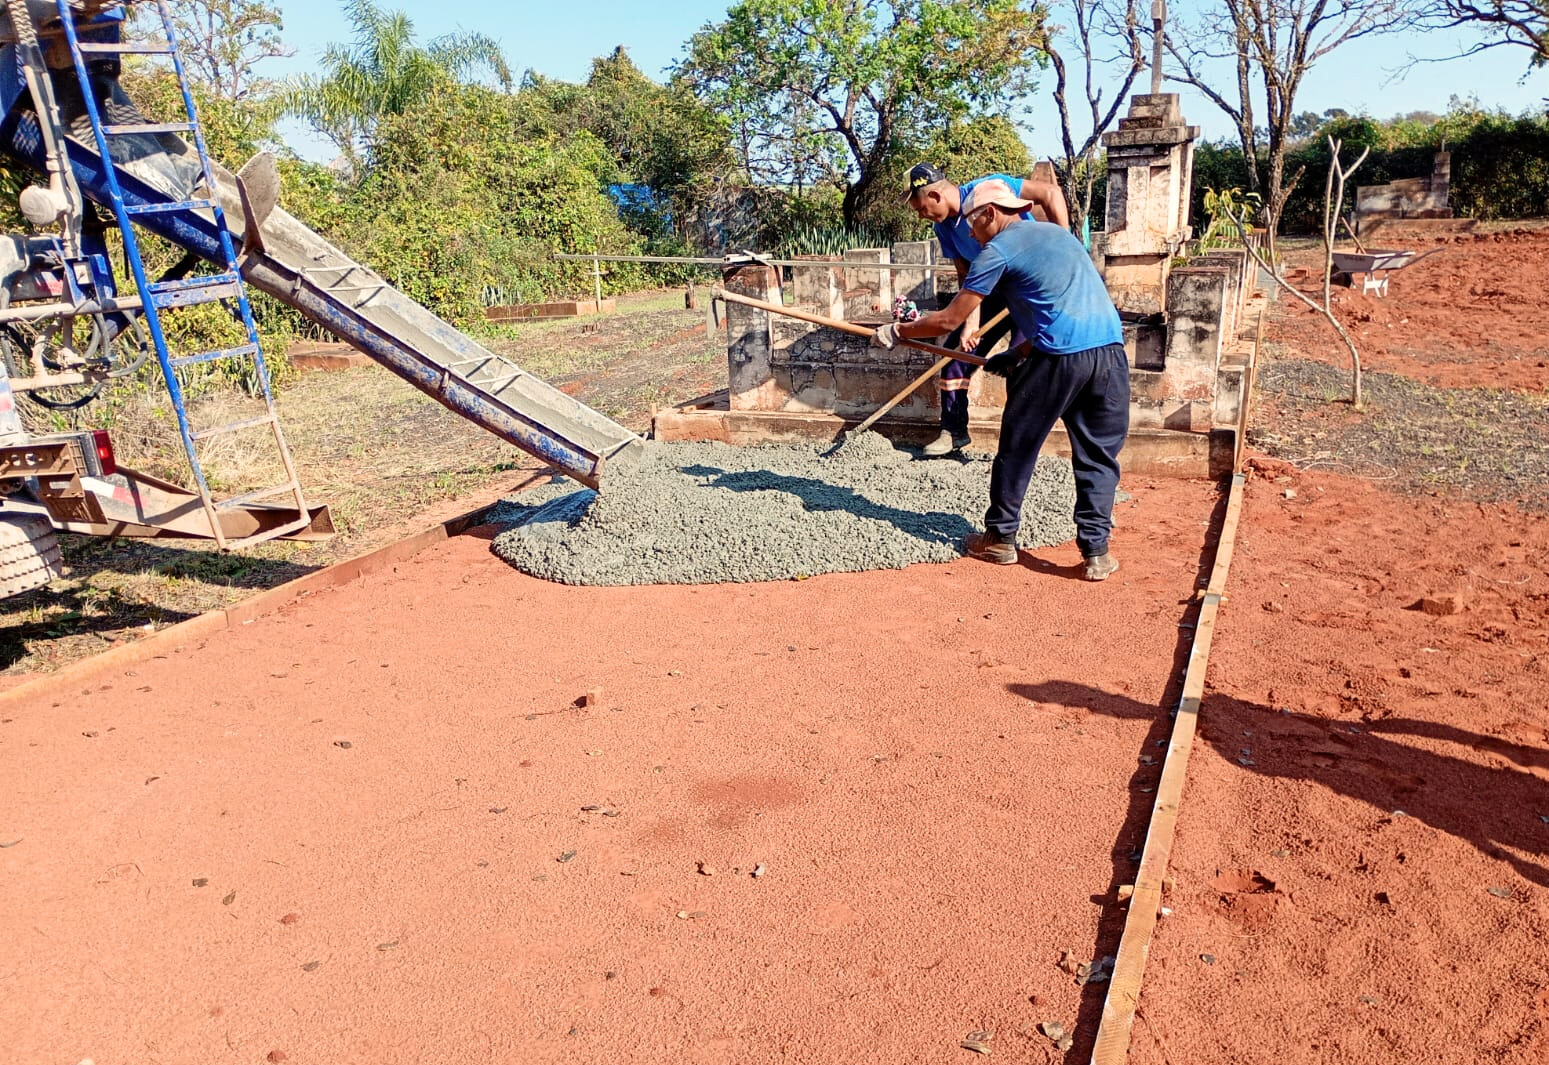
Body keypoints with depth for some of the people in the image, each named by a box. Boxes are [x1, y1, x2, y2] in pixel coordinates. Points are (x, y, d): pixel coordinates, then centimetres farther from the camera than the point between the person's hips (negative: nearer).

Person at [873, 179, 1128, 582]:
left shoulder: (998, 250, 4)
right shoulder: (1058, 233, 27)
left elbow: (949, 320, 3)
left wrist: (897, 331, 15)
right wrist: (1018, 354, 30)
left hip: (1061, 356, -6)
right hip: (1111, 349, 7)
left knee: (1017, 447, 10)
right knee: (1099, 454, 13)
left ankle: (1001, 538, 21)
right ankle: (1096, 552, 11)